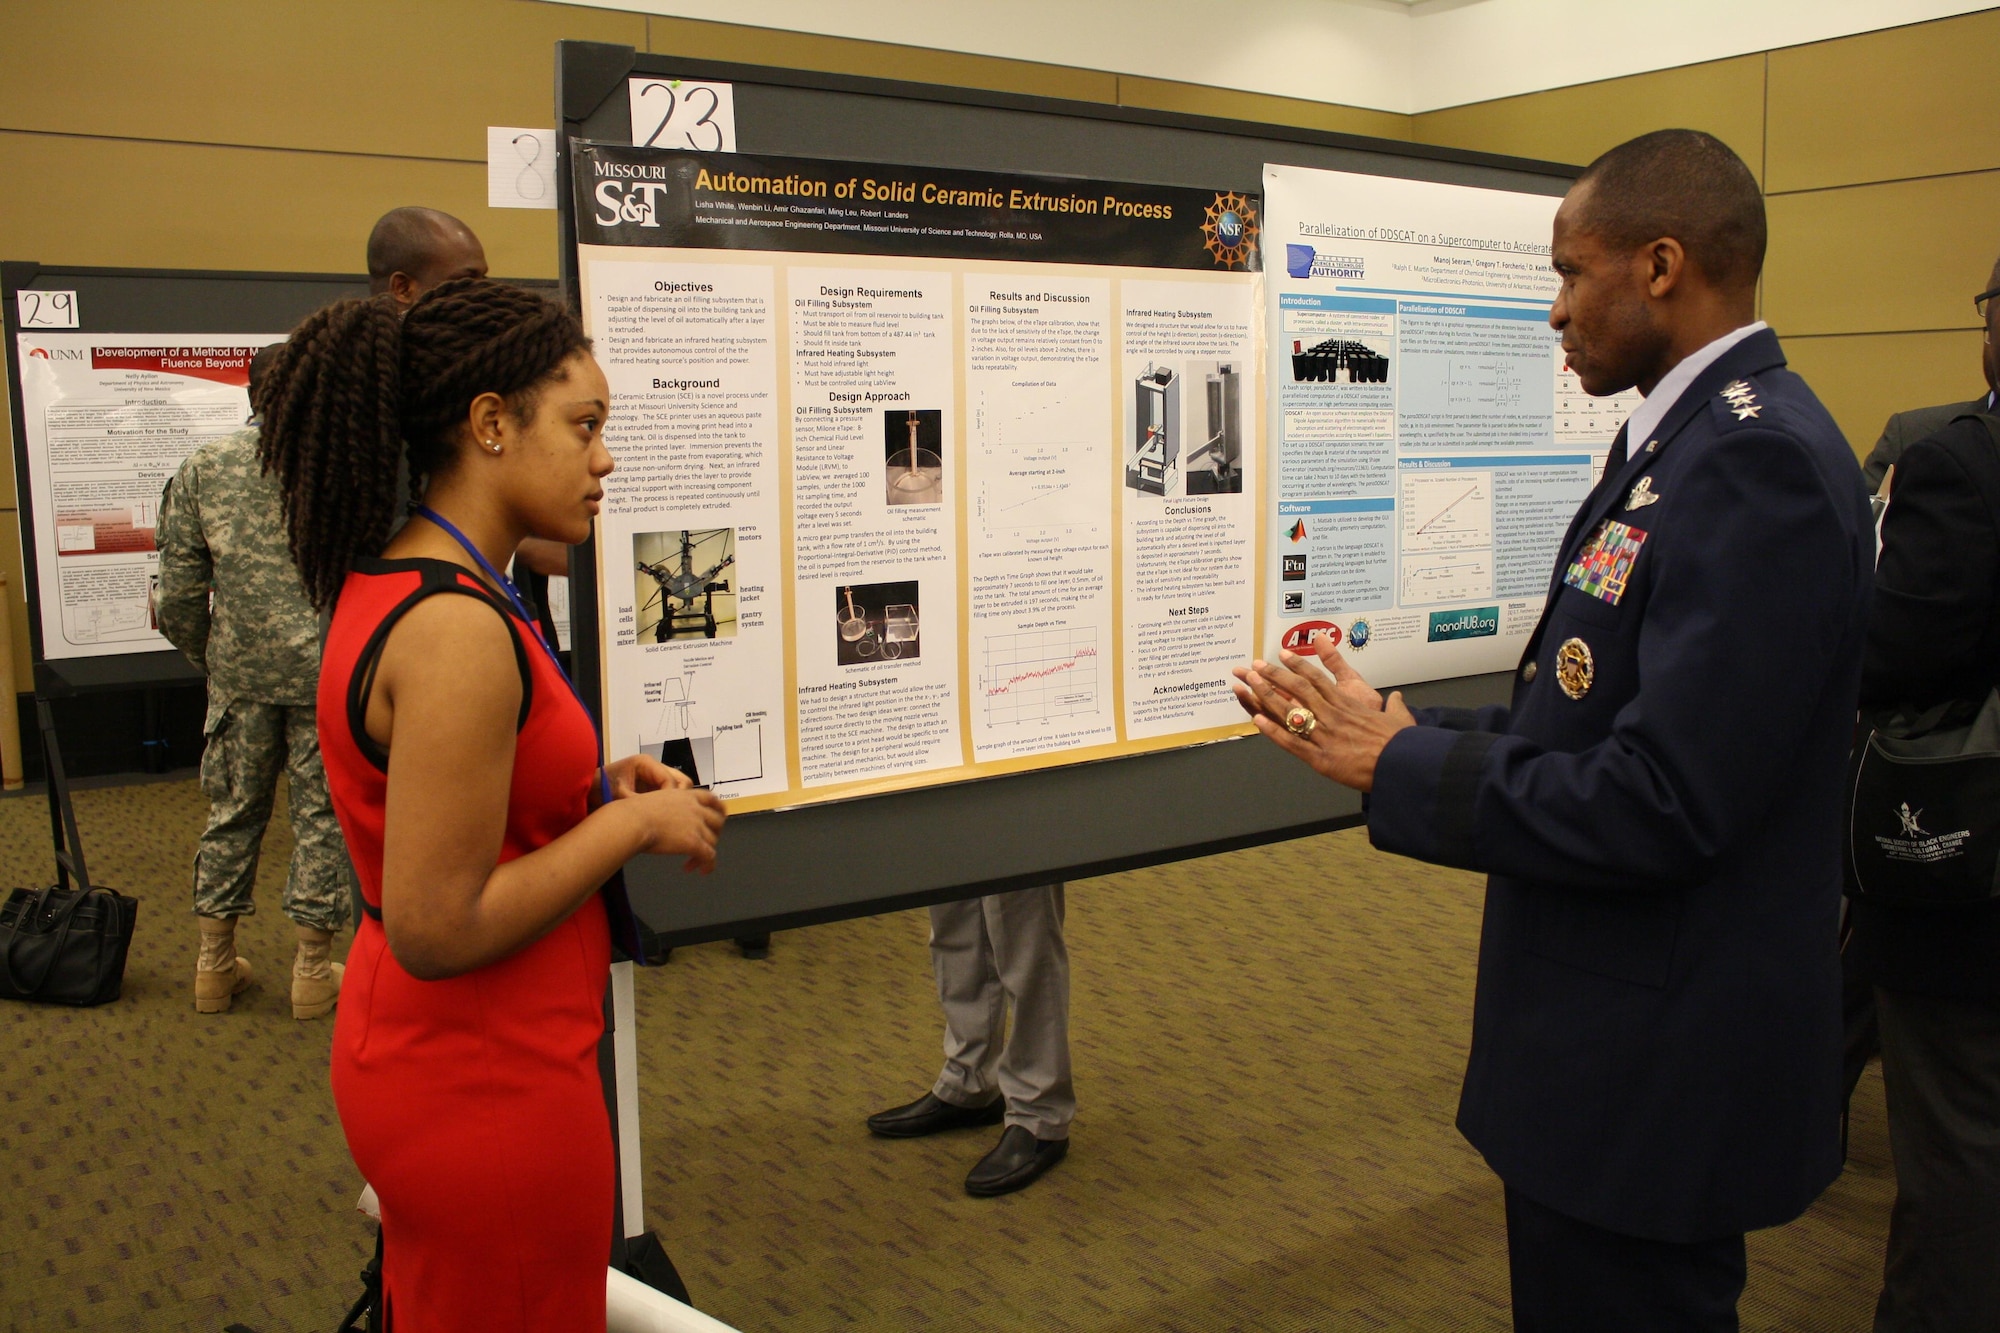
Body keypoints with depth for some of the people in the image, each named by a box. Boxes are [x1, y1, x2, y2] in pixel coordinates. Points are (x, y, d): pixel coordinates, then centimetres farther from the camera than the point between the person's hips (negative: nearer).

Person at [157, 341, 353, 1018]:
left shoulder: (203, 467, 4)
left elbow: (180, 587, 4)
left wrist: (206, 657, 19)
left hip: (240, 672, 3)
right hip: (328, 668, -3)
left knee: (233, 811, 15)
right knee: (323, 815, 7)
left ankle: (214, 963, 25)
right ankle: (313, 968, 14)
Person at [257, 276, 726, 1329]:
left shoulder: (390, 582, 5)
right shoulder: (459, 630, -25)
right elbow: (438, 928, -26)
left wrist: (593, 786, 5)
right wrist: (633, 822, -17)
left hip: (414, 1048, 9)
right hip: (486, 1084, -9)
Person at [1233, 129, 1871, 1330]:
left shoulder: (1759, 464, -23)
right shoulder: (1693, 437, 9)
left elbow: (1660, 803, -28)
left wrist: (1403, 764, -17)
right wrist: (1392, 730, 4)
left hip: (1658, 1070, -9)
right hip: (1617, 1044, 9)